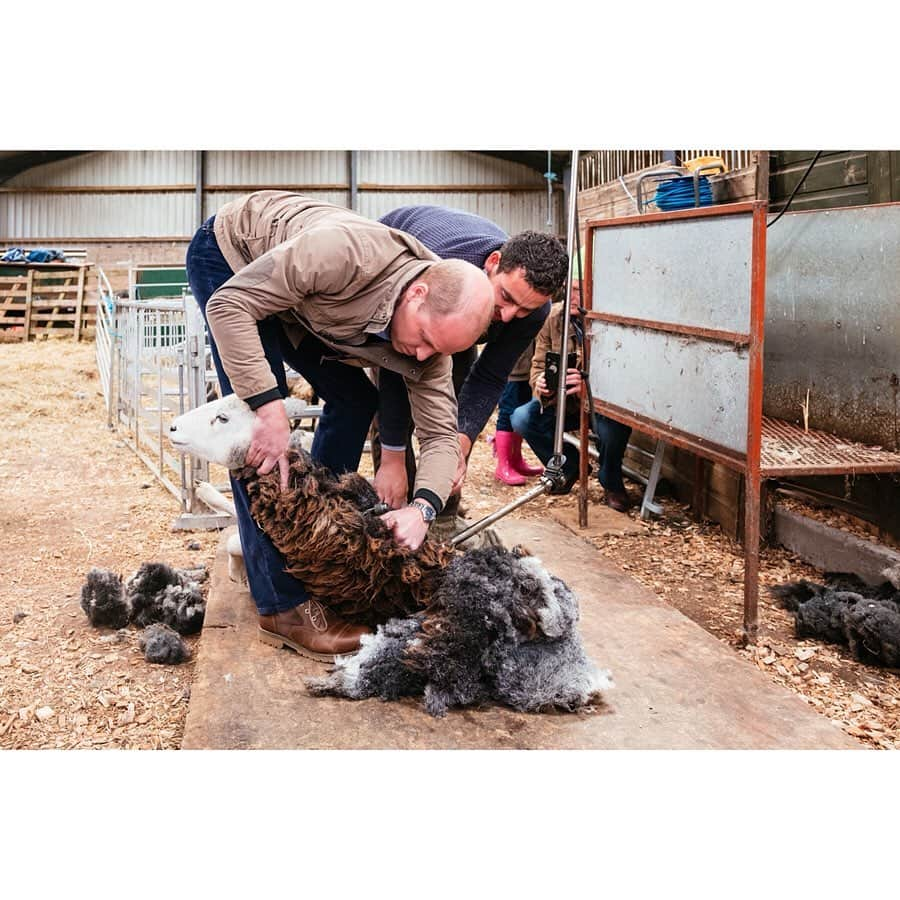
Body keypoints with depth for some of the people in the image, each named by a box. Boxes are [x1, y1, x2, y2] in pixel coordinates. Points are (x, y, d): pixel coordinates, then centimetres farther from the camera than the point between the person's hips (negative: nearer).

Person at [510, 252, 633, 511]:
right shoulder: (554, 317, -7)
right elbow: (538, 364, -2)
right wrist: (541, 385, -27)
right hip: (565, 402, 5)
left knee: (611, 426, -38)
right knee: (521, 419, -18)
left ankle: (611, 483, -1)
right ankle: (571, 466, 11)